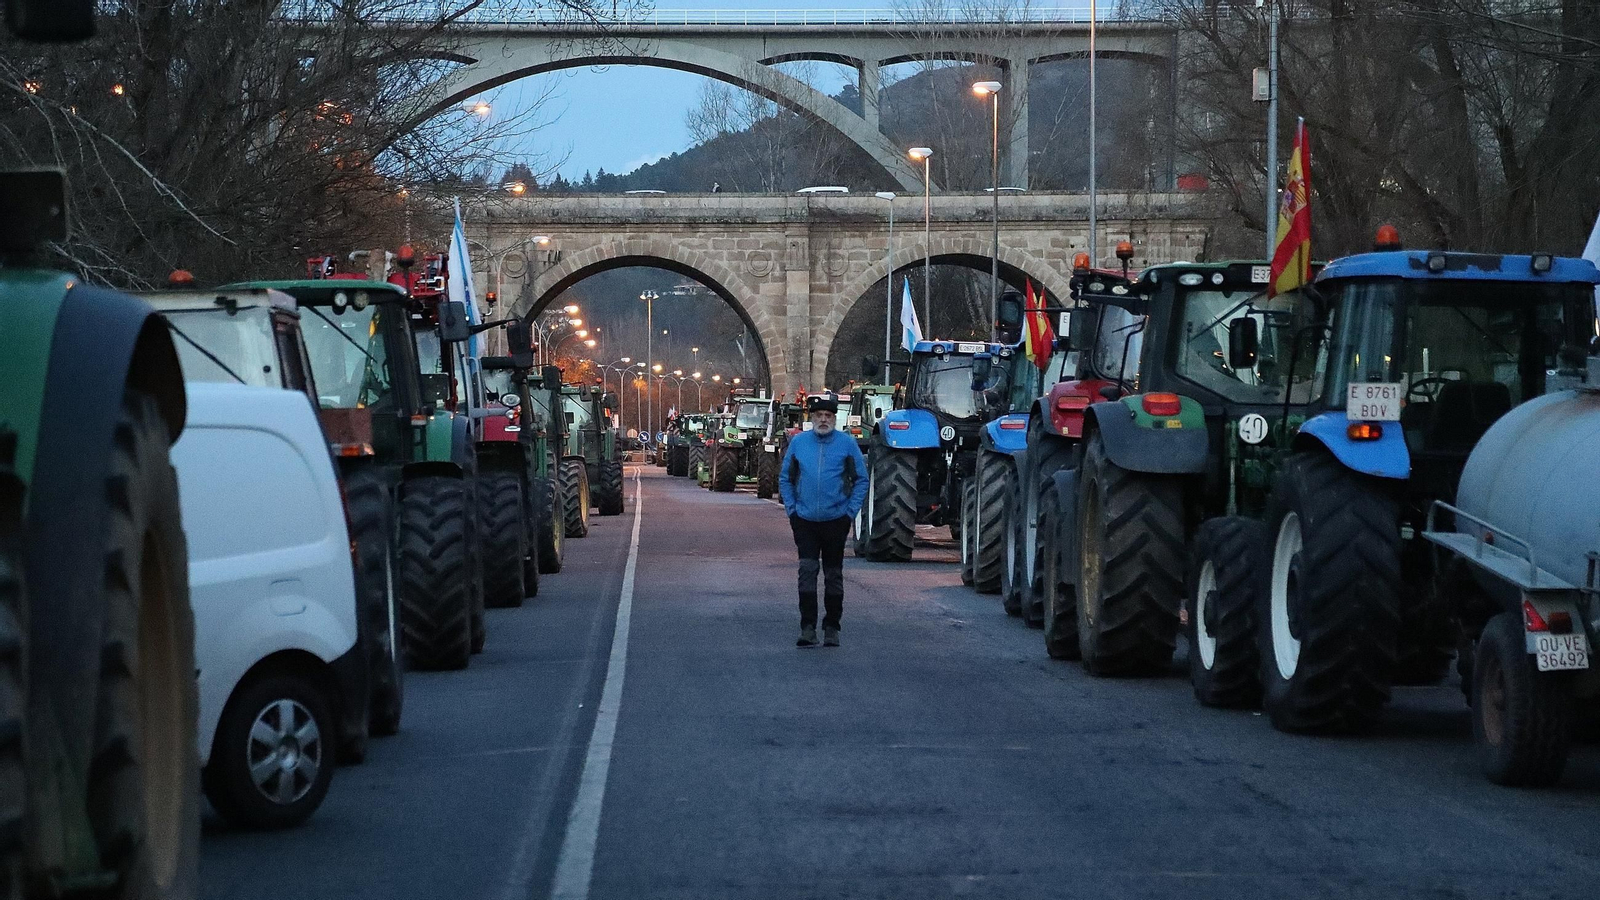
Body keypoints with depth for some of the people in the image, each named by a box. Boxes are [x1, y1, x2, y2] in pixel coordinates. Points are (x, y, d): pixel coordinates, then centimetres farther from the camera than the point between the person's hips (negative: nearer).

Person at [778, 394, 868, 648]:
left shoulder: (847, 444, -1)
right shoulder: (798, 443, 3)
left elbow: (861, 480, 3)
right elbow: (785, 478, 11)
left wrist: (851, 511, -4)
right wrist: (791, 509, 2)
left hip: (836, 520, 0)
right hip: (805, 521, 0)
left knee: (834, 574, 8)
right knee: (807, 570, -9)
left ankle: (832, 627, 17)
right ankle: (807, 627, -8)